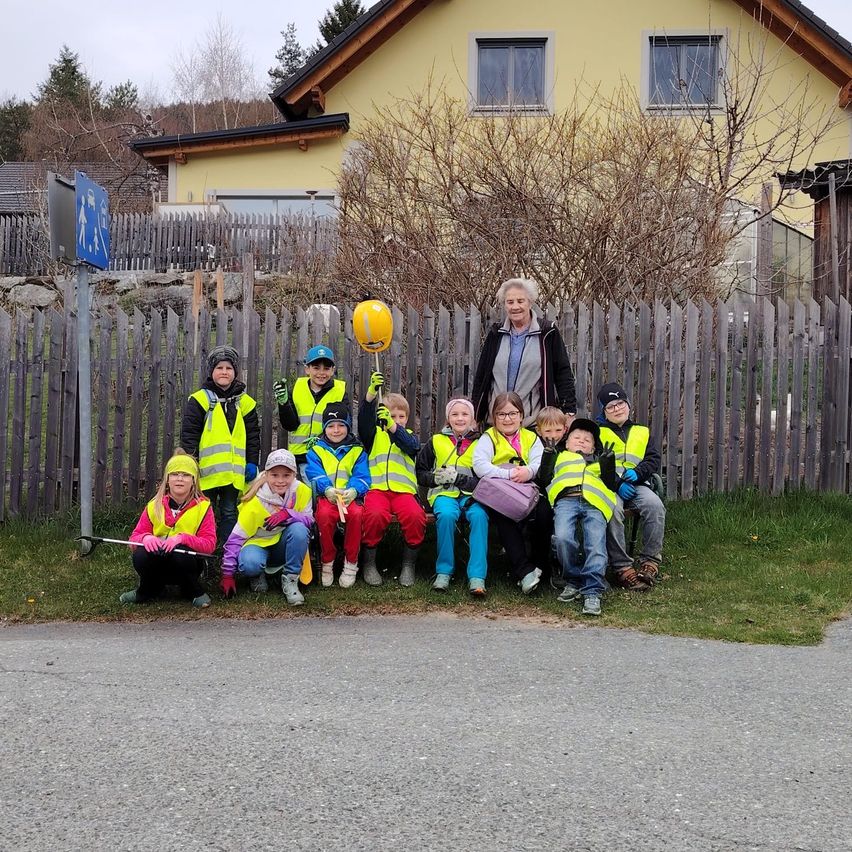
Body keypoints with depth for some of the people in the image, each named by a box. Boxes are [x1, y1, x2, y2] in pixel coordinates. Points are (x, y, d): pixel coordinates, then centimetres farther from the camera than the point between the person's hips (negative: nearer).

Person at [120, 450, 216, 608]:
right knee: (140, 555, -31)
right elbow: (135, 537, 1)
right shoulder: (154, 506, 2)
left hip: (187, 560, -2)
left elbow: (209, 544, -12)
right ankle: (149, 590, 3)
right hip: (158, 564, 2)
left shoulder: (203, 506, -4)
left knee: (181, 553, -36)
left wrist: (183, 538, -29)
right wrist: (146, 538, -24)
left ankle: (195, 592, -5)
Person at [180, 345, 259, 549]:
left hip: (234, 471, 3)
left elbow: (253, 435, 13)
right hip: (207, 470, -3)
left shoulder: (245, 402, 10)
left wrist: (252, 463, 6)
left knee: (229, 513, 9)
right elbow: (188, 433, -3)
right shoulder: (200, 399, -1)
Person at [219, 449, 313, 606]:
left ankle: (290, 580, -13)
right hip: (259, 544, -2)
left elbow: (309, 520, -15)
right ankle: (257, 575, 3)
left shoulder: (302, 491, -15)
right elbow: (236, 538, -17)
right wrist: (228, 575, -19)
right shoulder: (255, 502, -22)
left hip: (284, 546, 2)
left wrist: (288, 514, -35)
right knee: (249, 564, -36)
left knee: (299, 529, -31)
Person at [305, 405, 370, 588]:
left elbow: (362, 477, 3)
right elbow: (315, 475, -1)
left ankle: (351, 563, -17)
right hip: (326, 497, 0)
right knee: (324, 515, -35)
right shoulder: (316, 451, 16)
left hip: (351, 497, 0)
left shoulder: (357, 451, 17)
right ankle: (327, 562, -15)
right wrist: (327, 489, -22)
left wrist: (353, 490, -20)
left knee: (357, 514, -34)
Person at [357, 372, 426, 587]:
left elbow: (411, 445, -4)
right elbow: (365, 418, -2)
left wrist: (393, 427, -24)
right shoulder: (375, 434, 19)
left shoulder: (409, 435, 21)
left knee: (415, 515, -30)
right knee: (376, 514, -34)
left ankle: (408, 564, -10)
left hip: (403, 489, 1)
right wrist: (371, 393, -21)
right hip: (377, 488, -1)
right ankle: (369, 563, -14)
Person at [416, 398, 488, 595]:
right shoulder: (436, 441, 15)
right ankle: (443, 571, -22)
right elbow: (419, 473, 16)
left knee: (479, 516, -34)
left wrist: (458, 478, -11)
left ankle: (477, 577, -35)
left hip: (471, 494, 0)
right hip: (444, 493, 0)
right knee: (446, 514, -35)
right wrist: (435, 478, -5)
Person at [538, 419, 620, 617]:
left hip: (594, 503, 1)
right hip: (566, 500, -1)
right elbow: (544, 480, 22)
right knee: (563, 537, -28)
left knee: (596, 544, -22)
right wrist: (548, 457, 11)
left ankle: (592, 592, -23)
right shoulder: (560, 457, 36)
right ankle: (573, 581, -10)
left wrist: (608, 464, 6)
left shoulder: (599, 460, 36)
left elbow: (611, 485, 21)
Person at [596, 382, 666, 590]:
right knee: (613, 511, -36)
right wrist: (616, 483, -12)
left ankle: (650, 560, -22)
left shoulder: (642, 432, 25)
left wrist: (637, 473, -8)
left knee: (655, 505, -30)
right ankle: (622, 567, -33)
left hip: (635, 485, 3)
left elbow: (654, 460, 15)